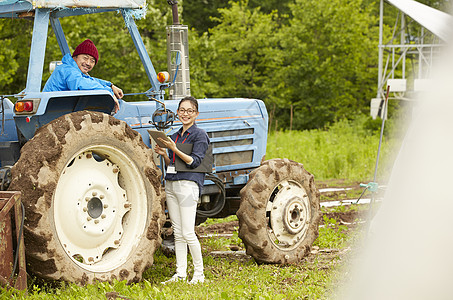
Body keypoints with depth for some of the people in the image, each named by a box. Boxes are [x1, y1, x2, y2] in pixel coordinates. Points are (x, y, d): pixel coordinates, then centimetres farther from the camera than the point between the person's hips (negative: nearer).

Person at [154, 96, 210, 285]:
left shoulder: (200, 135, -2)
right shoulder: (174, 136, 18)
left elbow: (194, 161, -12)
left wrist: (174, 149, -19)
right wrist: (163, 154, 1)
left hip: (187, 184, -7)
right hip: (171, 184, 7)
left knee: (188, 233, -9)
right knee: (177, 233, 7)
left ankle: (199, 274, 1)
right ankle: (180, 274, 10)